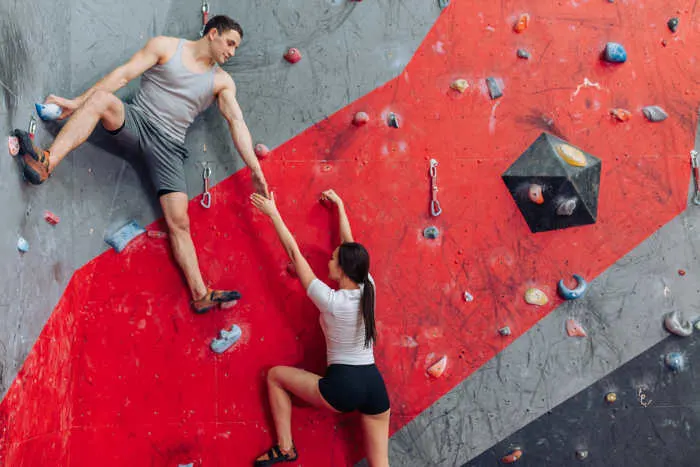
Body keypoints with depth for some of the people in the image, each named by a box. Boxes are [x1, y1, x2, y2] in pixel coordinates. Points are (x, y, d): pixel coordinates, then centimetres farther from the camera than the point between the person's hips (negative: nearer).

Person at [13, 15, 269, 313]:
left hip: (168, 147, 1)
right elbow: (124, 74, -3)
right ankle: (46, 163, -46)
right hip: (137, 122, -1)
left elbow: (237, 122, 4)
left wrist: (255, 171, -5)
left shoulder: (222, 82, 11)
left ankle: (201, 296, -7)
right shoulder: (166, 47, 4)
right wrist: (77, 102, -9)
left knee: (179, 222, -9)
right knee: (101, 98, -33)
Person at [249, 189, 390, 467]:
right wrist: (340, 206, 24)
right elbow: (350, 247, 12)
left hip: (342, 387, -5)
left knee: (275, 375, 16)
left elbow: (295, 254, -8)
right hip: (375, 386, 5)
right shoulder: (368, 290, -2)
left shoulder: (330, 301, -14)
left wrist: (273, 214, 0)